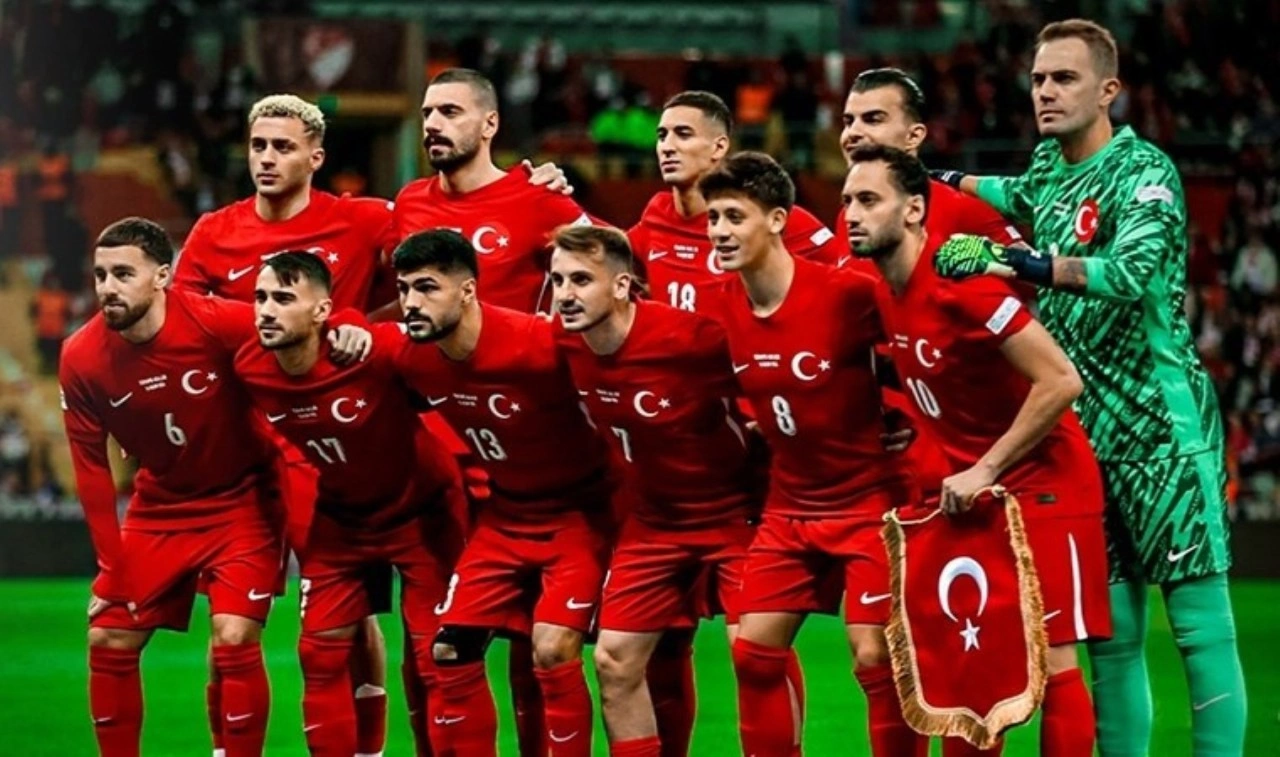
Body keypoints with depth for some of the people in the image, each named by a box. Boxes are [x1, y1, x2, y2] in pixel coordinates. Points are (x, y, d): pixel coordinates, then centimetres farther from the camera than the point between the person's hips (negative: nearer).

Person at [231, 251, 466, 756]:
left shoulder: (374, 353, -33)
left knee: (436, 659, -5)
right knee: (320, 655, 4)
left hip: (420, 511, -5)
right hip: (340, 517, 5)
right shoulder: (248, 369, -17)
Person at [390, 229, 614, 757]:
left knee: (552, 650, -20)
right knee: (451, 650, 0)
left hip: (577, 510, -6)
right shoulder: (412, 359, -10)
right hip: (504, 512, 6)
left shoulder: (539, 345, -29)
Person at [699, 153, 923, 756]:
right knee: (753, 652, 4)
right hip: (789, 507, 6)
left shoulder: (845, 293, -20)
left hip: (869, 499, -6)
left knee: (876, 658, -10)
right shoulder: (722, 311, -3)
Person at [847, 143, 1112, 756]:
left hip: (1041, 482, -8)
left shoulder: (960, 282, -22)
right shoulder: (879, 288, 2)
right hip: (970, 488, 8)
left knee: (1048, 658, -9)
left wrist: (986, 470, -21)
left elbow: (1060, 382, -25)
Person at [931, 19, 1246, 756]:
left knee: (1201, 623, -7)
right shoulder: (1048, 165, 11)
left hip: (1164, 424, -7)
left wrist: (1023, 264, -36)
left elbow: (1137, 270, -28)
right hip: (1088, 432, 7)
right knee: (1113, 633, 7)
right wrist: (952, 184, 22)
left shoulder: (1143, 170, -10)